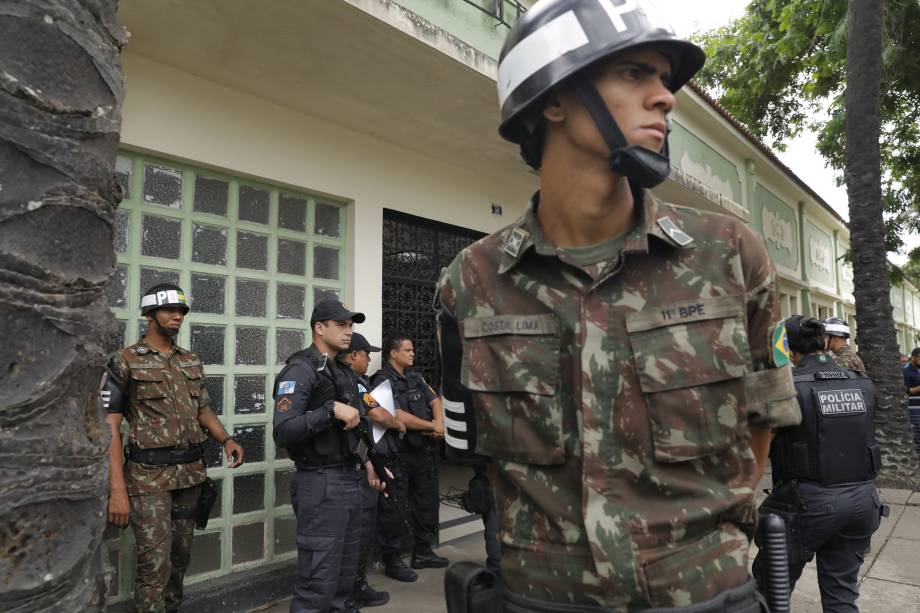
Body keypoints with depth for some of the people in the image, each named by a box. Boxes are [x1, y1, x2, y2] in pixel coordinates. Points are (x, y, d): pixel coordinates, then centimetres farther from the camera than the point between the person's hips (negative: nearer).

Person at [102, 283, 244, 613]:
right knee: (155, 563, -4)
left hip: (190, 473, 5)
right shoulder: (125, 361, -7)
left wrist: (226, 440, -4)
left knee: (180, 557, 16)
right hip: (149, 476, -5)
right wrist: (117, 489, -17)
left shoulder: (192, 362, 10)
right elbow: (110, 427, -10)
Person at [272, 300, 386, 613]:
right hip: (320, 484, -9)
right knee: (318, 579, -3)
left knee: (346, 570, 18)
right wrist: (330, 409, -28)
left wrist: (365, 461, 16)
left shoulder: (344, 372, 14)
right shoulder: (301, 370, -14)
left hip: (349, 480, 9)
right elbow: (283, 432, -25)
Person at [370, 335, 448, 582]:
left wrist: (439, 422, -12)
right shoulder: (383, 381, -13)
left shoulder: (415, 377, 13)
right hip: (398, 453, -8)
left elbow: (434, 400, 10)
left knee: (427, 503, 17)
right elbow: (399, 416, -22)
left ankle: (422, 552, 31)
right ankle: (392, 560, 15)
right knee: (393, 509, 2)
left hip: (423, 450, 8)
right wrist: (432, 426, -14)